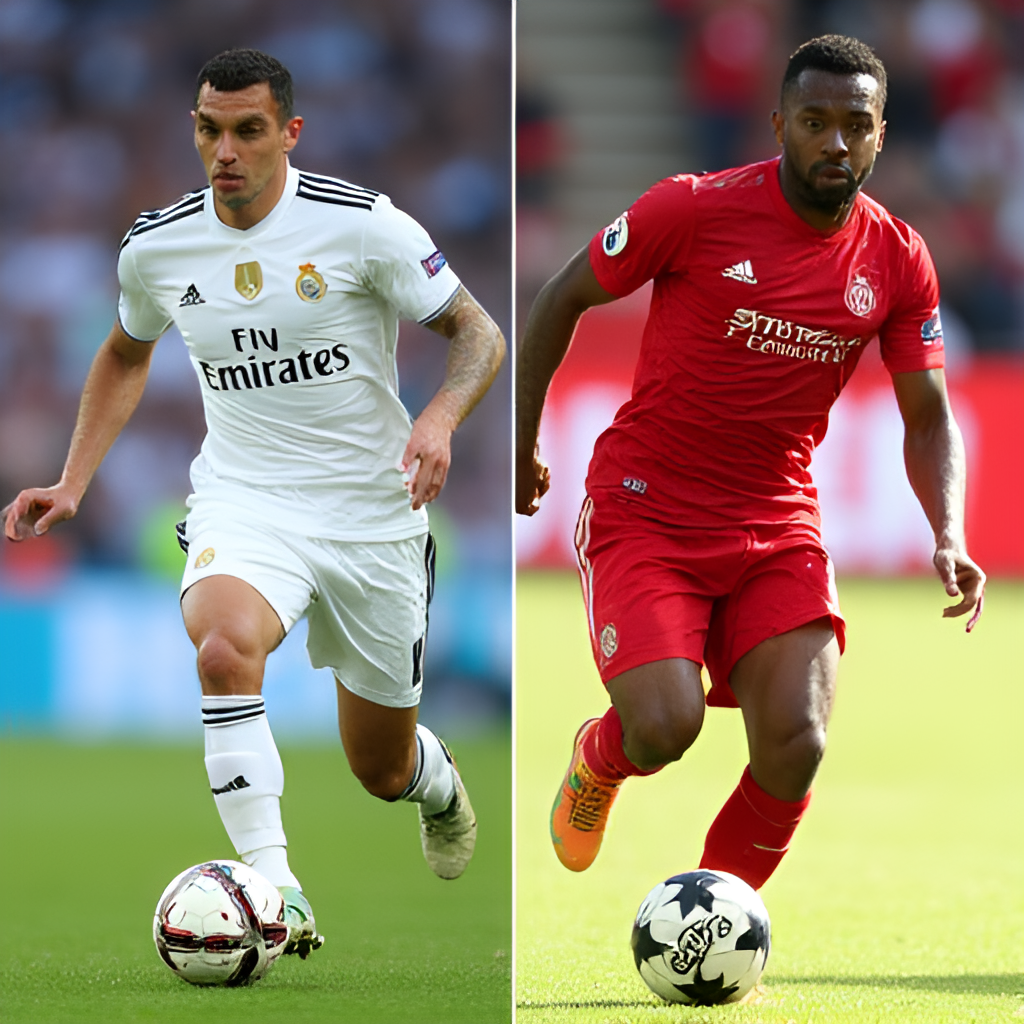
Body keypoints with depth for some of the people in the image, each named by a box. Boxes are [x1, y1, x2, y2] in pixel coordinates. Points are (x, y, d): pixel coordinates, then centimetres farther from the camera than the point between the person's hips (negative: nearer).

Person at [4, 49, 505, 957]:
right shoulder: (157, 247, -2)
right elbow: (127, 354, 19)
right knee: (222, 642, -35)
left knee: (383, 770, 11)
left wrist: (441, 418, -26)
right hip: (243, 502, 1)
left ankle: (435, 776, 51)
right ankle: (276, 892, -33)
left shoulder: (362, 225, -14)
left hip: (370, 510, -1)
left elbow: (479, 333, -6)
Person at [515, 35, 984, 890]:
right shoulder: (696, 210, -12)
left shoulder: (898, 261, -1)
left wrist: (949, 540, -11)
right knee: (666, 730, -22)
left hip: (778, 526, 3)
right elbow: (562, 298, 0)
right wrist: (521, 444, 3)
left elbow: (929, 419, 6)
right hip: (646, 511, -3)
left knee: (796, 746, -15)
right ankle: (601, 757, 18)